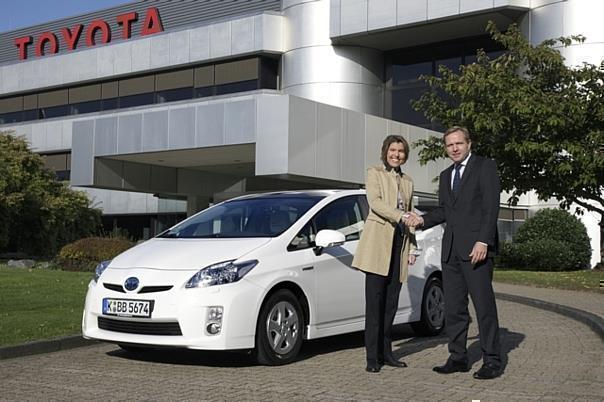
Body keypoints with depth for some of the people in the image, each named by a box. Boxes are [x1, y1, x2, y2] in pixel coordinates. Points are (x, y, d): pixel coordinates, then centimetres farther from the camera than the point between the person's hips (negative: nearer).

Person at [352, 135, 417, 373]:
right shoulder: (374, 173, 7)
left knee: (391, 302, 4)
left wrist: (412, 248, 15)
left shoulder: (408, 181, 22)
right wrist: (401, 217, -20)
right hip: (378, 241, -5)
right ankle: (372, 356, -7)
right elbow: (375, 202, -9)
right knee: (374, 301, -8)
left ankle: (385, 352, 11)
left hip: (399, 244, 5)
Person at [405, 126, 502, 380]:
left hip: (476, 248, -7)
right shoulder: (445, 176, 21)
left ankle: (492, 361, 2)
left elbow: (491, 207, -8)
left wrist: (483, 242, -17)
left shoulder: (485, 167, 0)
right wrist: (422, 220, 3)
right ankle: (458, 357, 15)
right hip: (451, 249, 7)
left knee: (484, 305, -5)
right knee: (453, 307, 8)